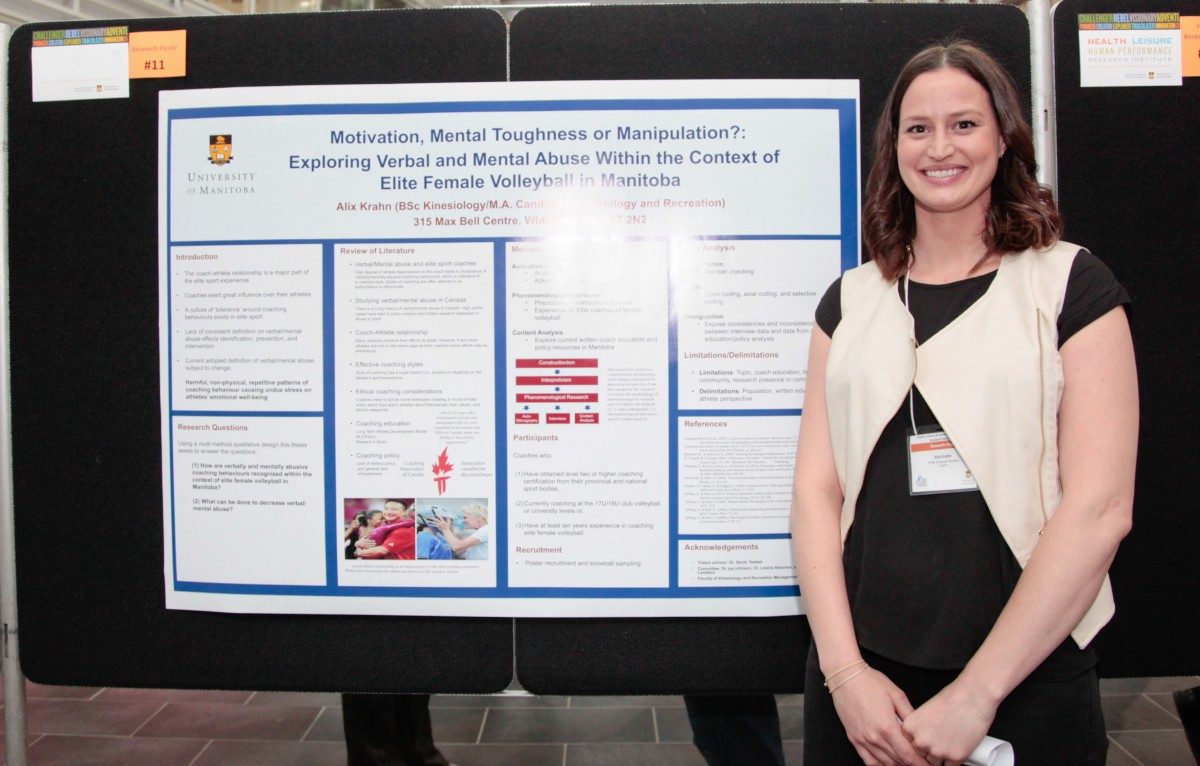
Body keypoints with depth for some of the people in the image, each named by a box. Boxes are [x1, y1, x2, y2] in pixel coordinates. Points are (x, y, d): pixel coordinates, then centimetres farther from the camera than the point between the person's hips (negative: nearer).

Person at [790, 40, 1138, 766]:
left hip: (1029, 681, -2)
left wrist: (977, 692, -13)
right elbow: (816, 489, 0)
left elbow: (1100, 508, -10)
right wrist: (845, 670, -10)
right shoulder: (851, 301, 6)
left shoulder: (1071, 285, -2)